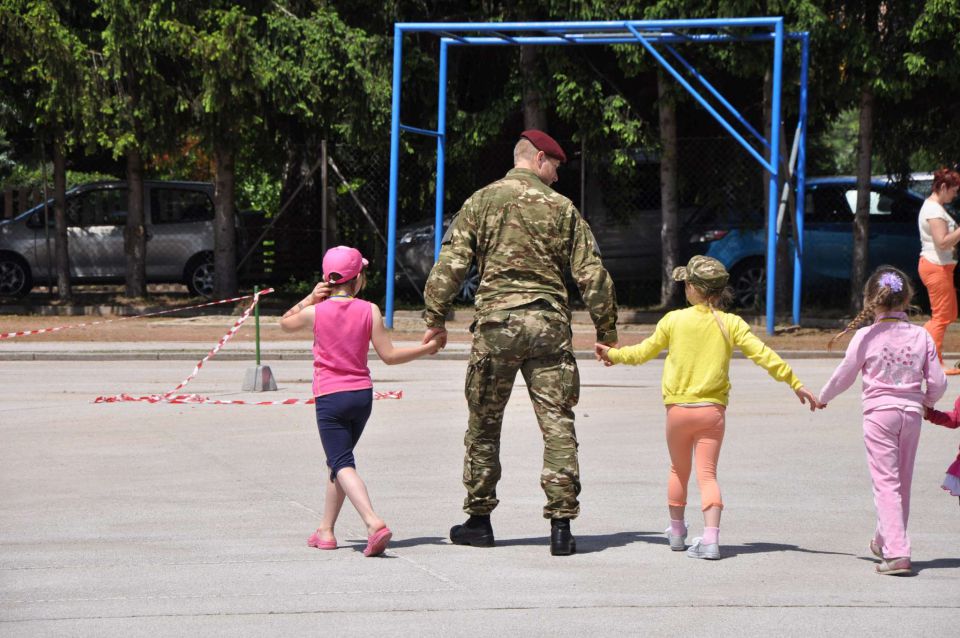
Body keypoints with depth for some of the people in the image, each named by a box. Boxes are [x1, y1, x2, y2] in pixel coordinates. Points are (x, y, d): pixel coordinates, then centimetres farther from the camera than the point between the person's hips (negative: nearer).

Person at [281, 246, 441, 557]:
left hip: (329, 398, -3)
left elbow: (285, 323, 16)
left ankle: (374, 523, -32)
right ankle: (325, 530, 24)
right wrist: (426, 348, 10)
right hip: (362, 394, 3)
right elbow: (389, 355, -1)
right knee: (339, 460, 20)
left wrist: (309, 299, 12)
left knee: (342, 464, -10)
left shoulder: (315, 312, -5)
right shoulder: (369, 311, -3)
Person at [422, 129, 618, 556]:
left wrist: (435, 318, 5)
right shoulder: (562, 208, 5)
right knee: (557, 424, 1)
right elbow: (591, 275, 3)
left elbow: (451, 263, -1)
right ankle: (561, 524, -4)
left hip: (496, 321, 0)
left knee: (484, 423, 11)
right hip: (549, 324, 0)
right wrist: (607, 331, 10)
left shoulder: (482, 202, 5)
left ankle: (479, 520, 16)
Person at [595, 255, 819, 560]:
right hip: (712, 410, 0)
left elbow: (642, 352, 9)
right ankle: (710, 538, -15)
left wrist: (612, 354, 27)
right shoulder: (731, 323, -3)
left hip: (678, 409, 0)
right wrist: (796, 384, -1)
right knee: (707, 474, 0)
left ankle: (677, 532, 30)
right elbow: (764, 356, -6)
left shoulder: (673, 320, -3)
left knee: (679, 470, 18)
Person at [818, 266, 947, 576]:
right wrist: (926, 402, 26)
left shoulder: (865, 337, -7)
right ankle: (884, 541, 33)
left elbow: (844, 376, 4)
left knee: (886, 483, -5)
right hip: (911, 412, 4)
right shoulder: (921, 336, 0)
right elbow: (937, 382, 3)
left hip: (879, 412, -4)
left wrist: (822, 397, 24)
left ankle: (897, 552, -17)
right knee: (902, 483, 18)